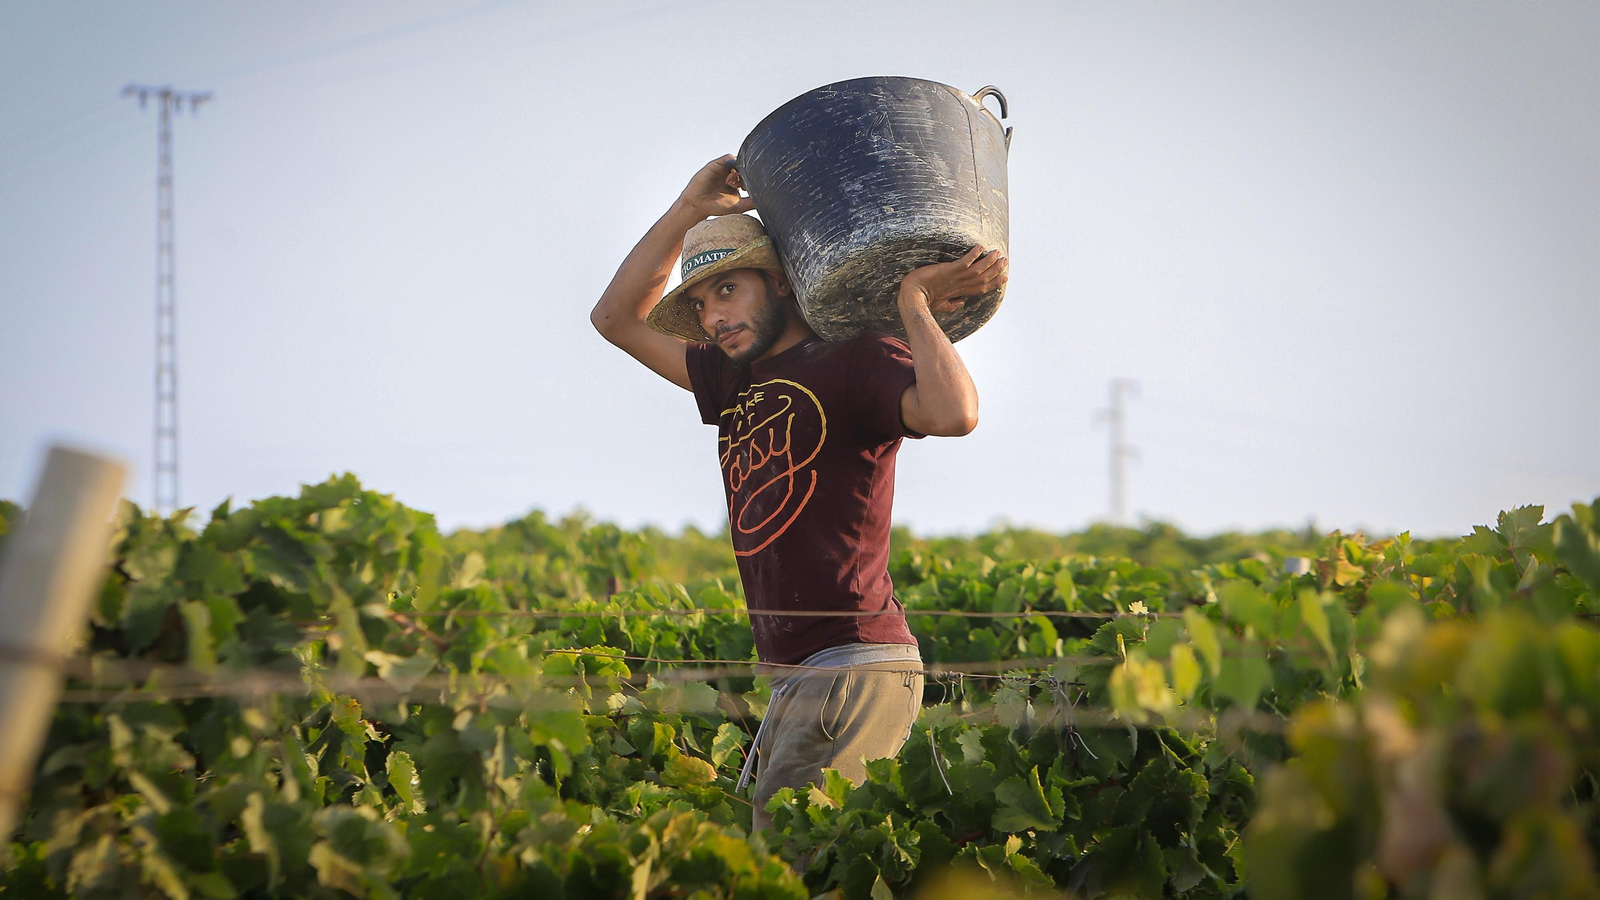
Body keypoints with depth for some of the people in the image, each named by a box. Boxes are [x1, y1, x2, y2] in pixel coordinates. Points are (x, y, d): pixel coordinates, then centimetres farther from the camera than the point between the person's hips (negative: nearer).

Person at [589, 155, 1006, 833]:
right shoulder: (735, 382, 19)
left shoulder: (855, 362, -6)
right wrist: (689, 211, 11)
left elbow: (953, 415, -26)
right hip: (795, 679, 9)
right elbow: (616, 318, 22)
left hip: (858, 671, -9)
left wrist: (916, 304, -14)